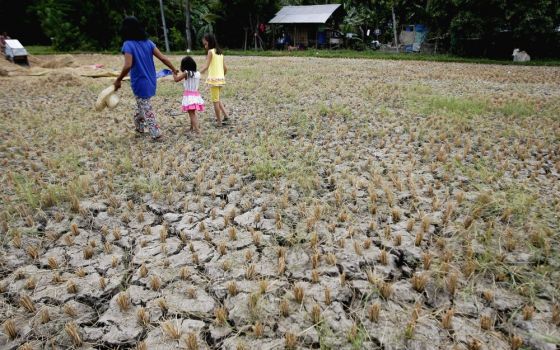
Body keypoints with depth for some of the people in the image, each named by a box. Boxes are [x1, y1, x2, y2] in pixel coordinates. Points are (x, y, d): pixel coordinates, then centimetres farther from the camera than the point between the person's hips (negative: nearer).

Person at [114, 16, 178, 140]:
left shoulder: (128, 44, -15)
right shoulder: (148, 42, 2)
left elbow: (128, 66, -25)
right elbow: (162, 58, -3)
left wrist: (118, 80, -15)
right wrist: (174, 69, 8)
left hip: (140, 82, -6)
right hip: (150, 81, 6)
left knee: (146, 109, 6)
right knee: (141, 104, 24)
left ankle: (156, 133, 9)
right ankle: (139, 126, 37)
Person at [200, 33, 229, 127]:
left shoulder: (210, 51, -8)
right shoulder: (220, 52, 13)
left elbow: (206, 67, -17)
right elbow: (225, 68, 13)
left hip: (214, 79, -7)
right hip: (221, 79, 8)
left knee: (215, 101, 1)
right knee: (217, 99, 22)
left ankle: (219, 121, 6)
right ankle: (226, 116, 15)